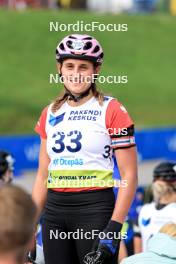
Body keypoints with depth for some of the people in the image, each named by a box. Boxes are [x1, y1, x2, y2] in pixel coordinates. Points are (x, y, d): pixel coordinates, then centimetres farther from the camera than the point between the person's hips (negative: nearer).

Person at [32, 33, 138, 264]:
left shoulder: (111, 111, -4)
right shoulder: (50, 114, 13)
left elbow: (129, 175, -7)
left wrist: (114, 229, -16)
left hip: (95, 210, -5)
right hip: (54, 212, 5)